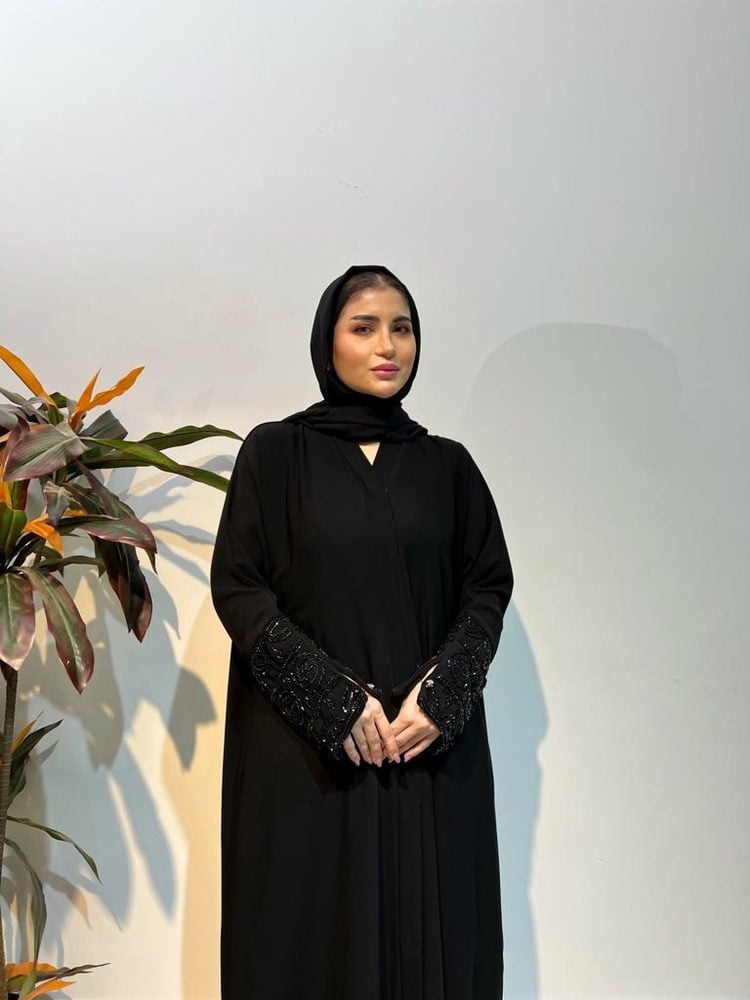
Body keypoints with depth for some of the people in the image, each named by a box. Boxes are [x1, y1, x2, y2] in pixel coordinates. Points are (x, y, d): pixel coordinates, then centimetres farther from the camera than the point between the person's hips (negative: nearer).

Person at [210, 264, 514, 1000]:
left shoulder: (448, 464, 9)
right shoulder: (275, 452, 1)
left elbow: (489, 585, 7)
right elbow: (237, 587, -5)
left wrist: (440, 693, -9)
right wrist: (337, 700, -13)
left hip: (432, 743, 3)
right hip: (305, 747, -2)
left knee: (431, 930, 5)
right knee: (315, 930, 2)